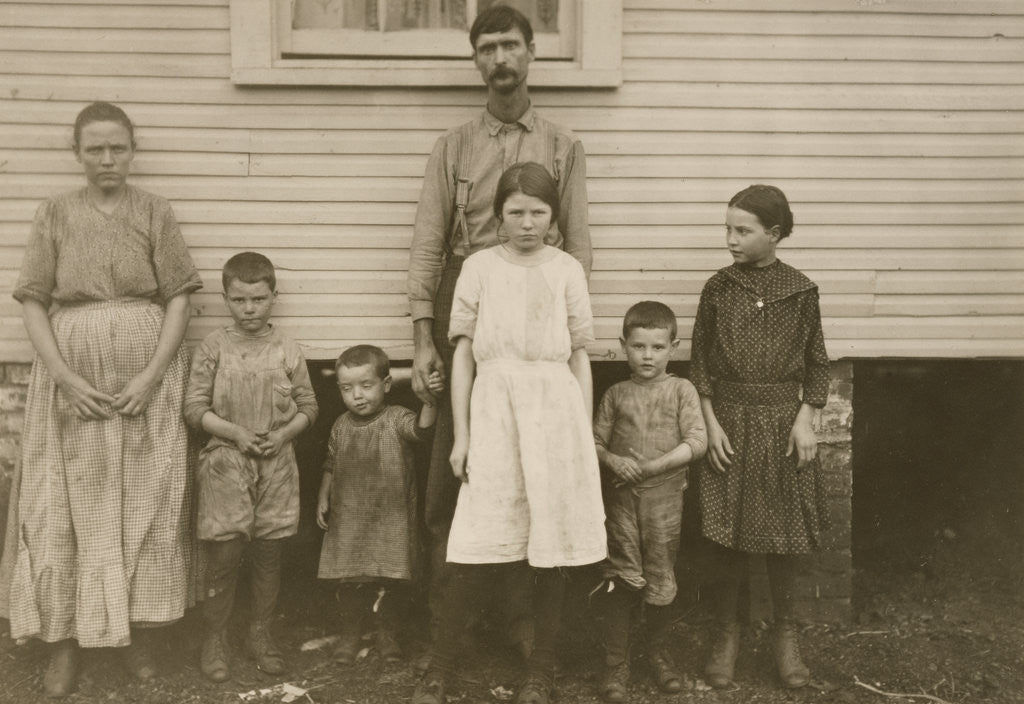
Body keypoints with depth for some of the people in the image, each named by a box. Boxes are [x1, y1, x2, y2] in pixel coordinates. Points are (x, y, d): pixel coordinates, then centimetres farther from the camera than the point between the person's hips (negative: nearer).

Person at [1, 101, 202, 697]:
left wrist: (151, 375, -11)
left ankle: (135, 629, 18)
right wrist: (66, 378, -10)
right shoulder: (55, 213, 4)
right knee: (68, 505, 3)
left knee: (145, 504, 3)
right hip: (73, 377, 1)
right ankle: (66, 638, 15)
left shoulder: (155, 211, 3)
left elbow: (179, 298, -1)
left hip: (145, 377, 0)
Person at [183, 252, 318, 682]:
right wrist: (235, 433, -15)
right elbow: (194, 407, -4)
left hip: (276, 464, 2)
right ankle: (214, 637, 17)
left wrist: (283, 434, -10)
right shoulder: (213, 347, -2)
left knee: (268, 553, 10)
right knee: (223, 555, 0)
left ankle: (260, 631, 25)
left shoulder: (287, 351, 2)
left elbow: (308, 406, 7)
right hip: (226, 463, -2)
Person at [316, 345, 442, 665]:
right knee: (350, 583, 7)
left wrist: (429, 401, -48)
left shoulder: (397, 419, -10)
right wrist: (323, 499, 10)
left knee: (392, 582, 6)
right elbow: (330, 466, 17)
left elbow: (421, 429, -31)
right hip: (348, 520, 3)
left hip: (392, 521, -2)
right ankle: (350, 634, 28)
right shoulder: (341, 427, 4)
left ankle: (386, 633, 28)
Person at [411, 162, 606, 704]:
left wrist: (586, 435, 7)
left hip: (555, 413, 1)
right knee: (474, 550, -3)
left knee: (552, 547, 4)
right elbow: (463, 354, 5)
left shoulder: (567, 270, 7)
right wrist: (460, 435, 2)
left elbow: (580, 356, 9)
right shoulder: (479, 267, 5)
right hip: (494, 411, -1)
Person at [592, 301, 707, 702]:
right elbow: (595, 441, 9)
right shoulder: (615, 395, 7)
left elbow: (697, 442, -7)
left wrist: (653, 465, -14)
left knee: (660, 577, 8)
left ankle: (659, 654, 28)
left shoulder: (681, 390, 2)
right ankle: (616, 664, 9)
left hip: (664, 499, -1)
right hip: (620, 499, 1)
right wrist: (612, 460, -12)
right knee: (619, 579, -1)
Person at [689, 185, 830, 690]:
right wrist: (711, 423, -4)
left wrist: (805, 418, -5)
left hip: (783, 424, 0)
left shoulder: (800, 290, -1)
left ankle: (786, 634, 24)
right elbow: (701, 363, 3)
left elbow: (816, 364, 5)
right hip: (730, 423, 0)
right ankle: (726, 633, 19)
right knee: (728, 538, 3)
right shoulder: (718, 288, 0)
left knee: (783, 536, 7)